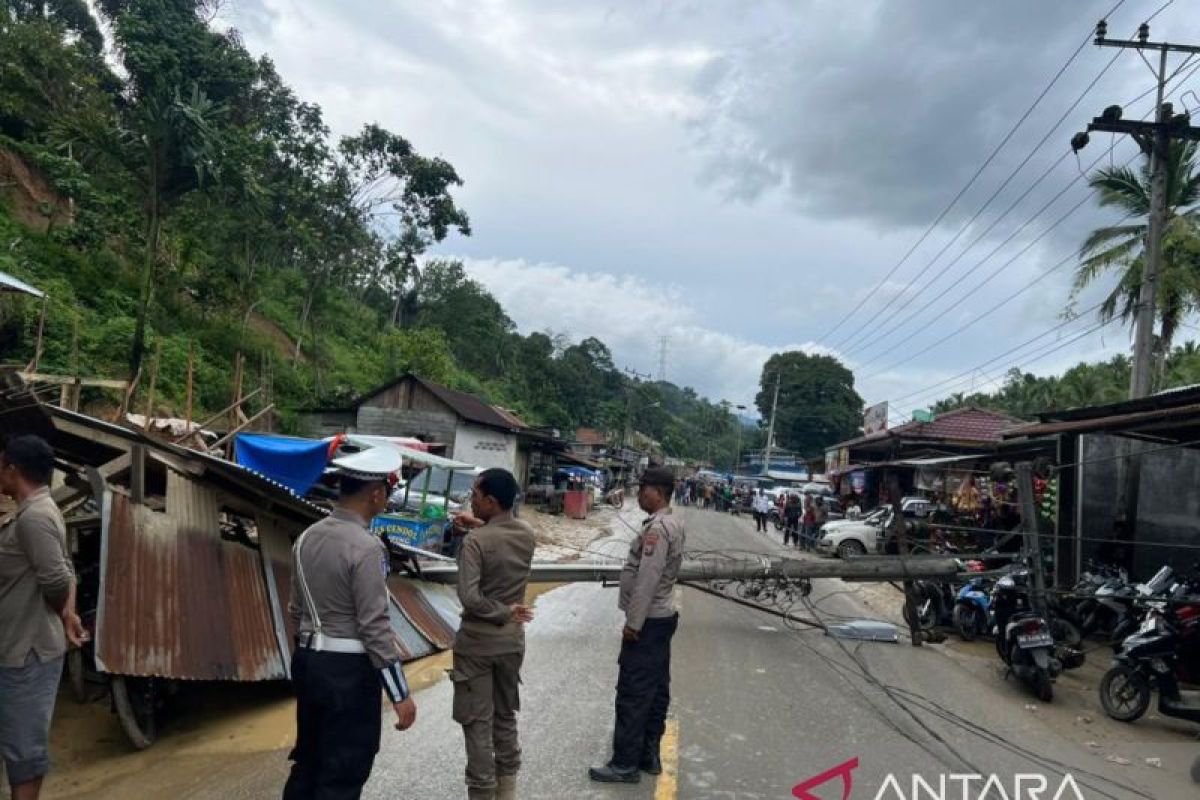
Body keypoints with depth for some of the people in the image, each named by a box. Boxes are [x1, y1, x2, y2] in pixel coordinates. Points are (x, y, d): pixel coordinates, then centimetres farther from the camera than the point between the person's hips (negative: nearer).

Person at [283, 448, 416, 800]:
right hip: (349, 669, -8)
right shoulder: (366, 547, -20)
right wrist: (400, 695, -16)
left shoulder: (307, 538, 5)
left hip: (308, 661, 8)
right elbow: (375, 627, -21)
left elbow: (296, 609, 13)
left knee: (307, 761, 20)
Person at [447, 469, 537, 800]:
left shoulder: (475, 542, -20)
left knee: (477, 723, 6)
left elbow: (469, 597, -27)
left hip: (477, 642, -6)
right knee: (506, 717, 19)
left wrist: (503, 612, -14)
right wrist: (480, 525, 7)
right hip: (512, 640, 6)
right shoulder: (527, 534, -3)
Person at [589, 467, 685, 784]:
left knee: (633, 693, -4)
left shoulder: (657, 527, -20)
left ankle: (625, 764, 3)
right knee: (657, 689, 14)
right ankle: (649, 755, 22)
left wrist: (633, 622, -20)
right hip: (663, 615, 10)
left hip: (648, 619, -10)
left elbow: (647, 580, -24)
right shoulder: (673, 524, 11)